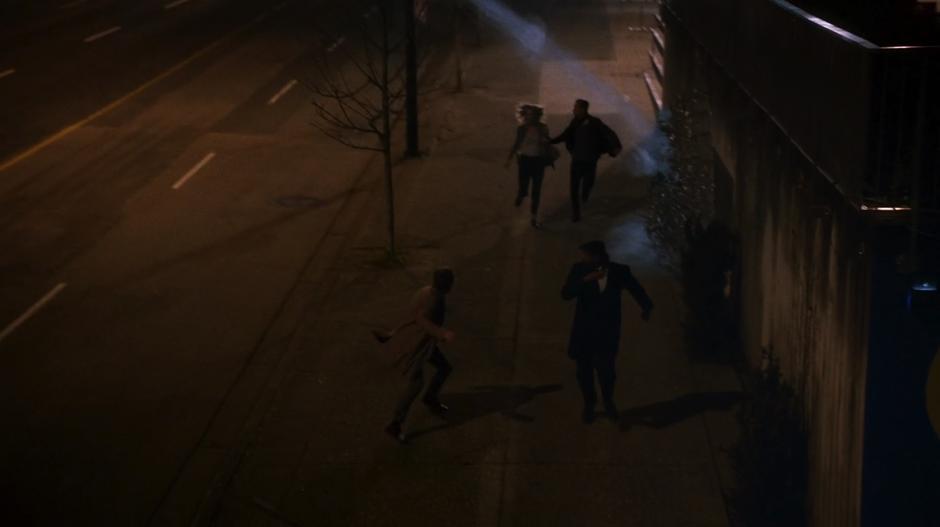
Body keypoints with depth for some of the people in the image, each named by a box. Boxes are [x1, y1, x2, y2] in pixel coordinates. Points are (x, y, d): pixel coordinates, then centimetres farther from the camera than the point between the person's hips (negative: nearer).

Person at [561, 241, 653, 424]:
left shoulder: (619, 271, -13)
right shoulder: (579, 269, -13)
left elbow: (636, 290, 2)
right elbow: (566, 294, -22)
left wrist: (646, 306, -13)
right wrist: (586, 279, -34)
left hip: (608, 333, -1)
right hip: (584, 332, 1)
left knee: (606, 371, 7)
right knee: (585, 371, 14)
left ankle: (608, 400, 38)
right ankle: (589, 403, 40)